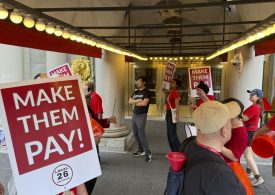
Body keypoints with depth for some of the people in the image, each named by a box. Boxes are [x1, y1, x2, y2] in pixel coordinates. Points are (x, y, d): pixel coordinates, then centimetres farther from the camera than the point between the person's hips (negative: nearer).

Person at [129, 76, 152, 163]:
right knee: (136, 134, 12)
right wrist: (138, 100, -13)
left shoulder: (147, 92, -8)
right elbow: (130, 101, 3)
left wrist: (135, 102, -5)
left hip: (141, 115, -8)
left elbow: (144, 103, -20)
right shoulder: (136, 92, 14)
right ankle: (141, 150, 25)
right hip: (134, 114, 8)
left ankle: (148, 153, -5)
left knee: (141, 134, -12)